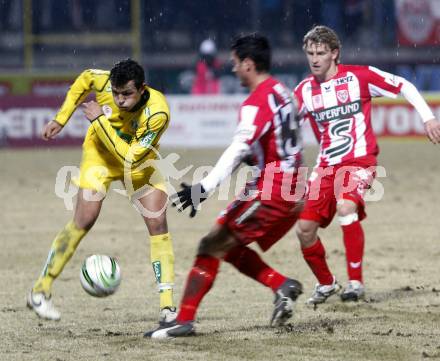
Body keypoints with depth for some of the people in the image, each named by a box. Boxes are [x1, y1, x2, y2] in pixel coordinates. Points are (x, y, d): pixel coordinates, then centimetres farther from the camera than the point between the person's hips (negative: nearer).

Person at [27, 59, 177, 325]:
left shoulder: (158, 113, -36)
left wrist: (100, 121, -37)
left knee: (158, 223, -12)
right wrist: (61, 118, -3)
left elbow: (130, 159, -37)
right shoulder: (102, 81, -28)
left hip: (140, 162, 0)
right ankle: (41, 291, -2)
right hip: (101, 154, 0)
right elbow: (84, 78, -2)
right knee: (84, 220, -13)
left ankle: (167, 306, -8)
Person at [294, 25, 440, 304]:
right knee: (304, 229, -5)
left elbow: (404, 86, 2)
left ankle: (356, 282, -24)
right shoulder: (305, 90, 5)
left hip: (360, 161, -5)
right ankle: (326, 283, 21)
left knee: (345, 206, -33)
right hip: (326, 165, 5)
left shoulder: (359, 76, -5)